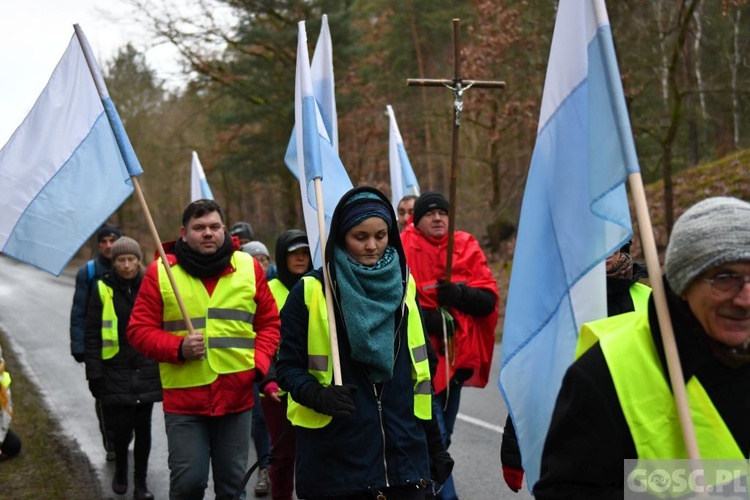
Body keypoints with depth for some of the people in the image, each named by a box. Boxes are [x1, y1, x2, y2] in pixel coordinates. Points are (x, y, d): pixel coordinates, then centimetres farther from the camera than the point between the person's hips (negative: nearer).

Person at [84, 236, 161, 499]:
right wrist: (94, 374, -5)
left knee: (143, 428, 4)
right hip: (115, 371, -1)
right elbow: (92, 335, 0)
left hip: (146, 369, 2)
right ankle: (120, 473, 25)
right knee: (121, 427, -3)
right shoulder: (103, 290, -1)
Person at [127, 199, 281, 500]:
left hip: (237, 397, 2)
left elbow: (269, 322, 11)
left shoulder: (249, 267, 6)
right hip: (183, 399, -2)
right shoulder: (160, 271, -1)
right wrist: (178, 348, -16)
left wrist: (259, 364, -5)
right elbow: (139, 330, 0)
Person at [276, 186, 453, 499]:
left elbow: (420, 371, 15)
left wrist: (434, 444, 15)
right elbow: (288, 367, -3)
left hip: (403, 452, 3)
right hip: (335, 458, -3)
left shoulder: (403, 286, 10)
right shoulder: (311, 293, -3)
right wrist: (318, 395, -23)